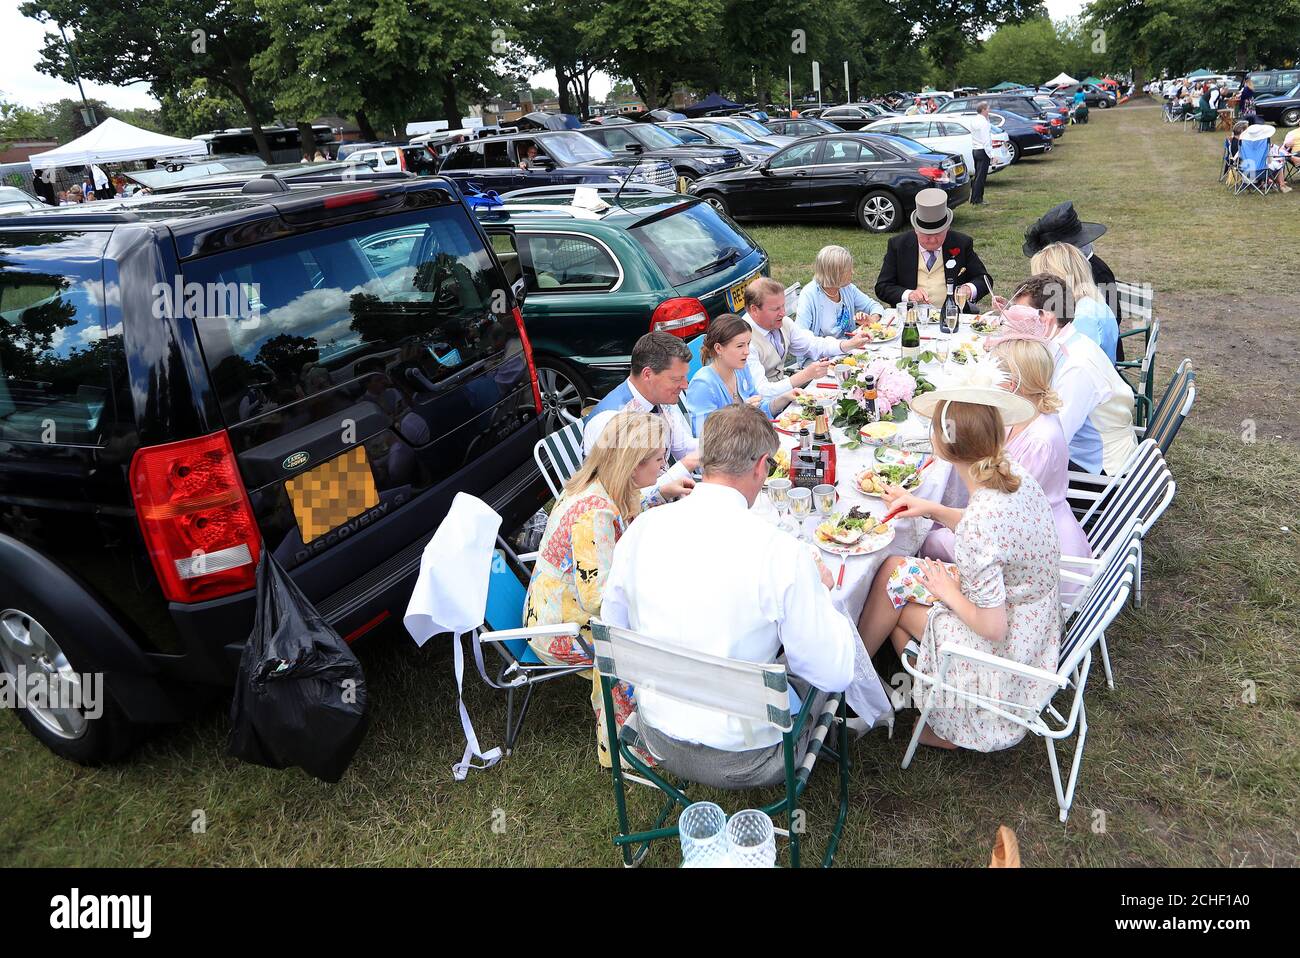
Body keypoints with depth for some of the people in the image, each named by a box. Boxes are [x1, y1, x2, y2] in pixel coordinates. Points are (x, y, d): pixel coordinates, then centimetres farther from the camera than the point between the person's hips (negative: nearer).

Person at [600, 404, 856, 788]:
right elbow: (835, 673, -16)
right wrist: (818, 589, 1)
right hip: (741, 759, -5)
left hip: (656, 738, 5)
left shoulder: (641, 528, -10)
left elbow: (613, 626, 5)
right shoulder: (780, 551, -25)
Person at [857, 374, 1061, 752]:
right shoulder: (1019, 479, -10)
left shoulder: (976, 524, -35)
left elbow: (992, 627, -29)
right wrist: (932, 509, 6)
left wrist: (948, 591, -12)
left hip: (1004, 649, -8)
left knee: (894, 593, 8)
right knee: (893, 567, 8)